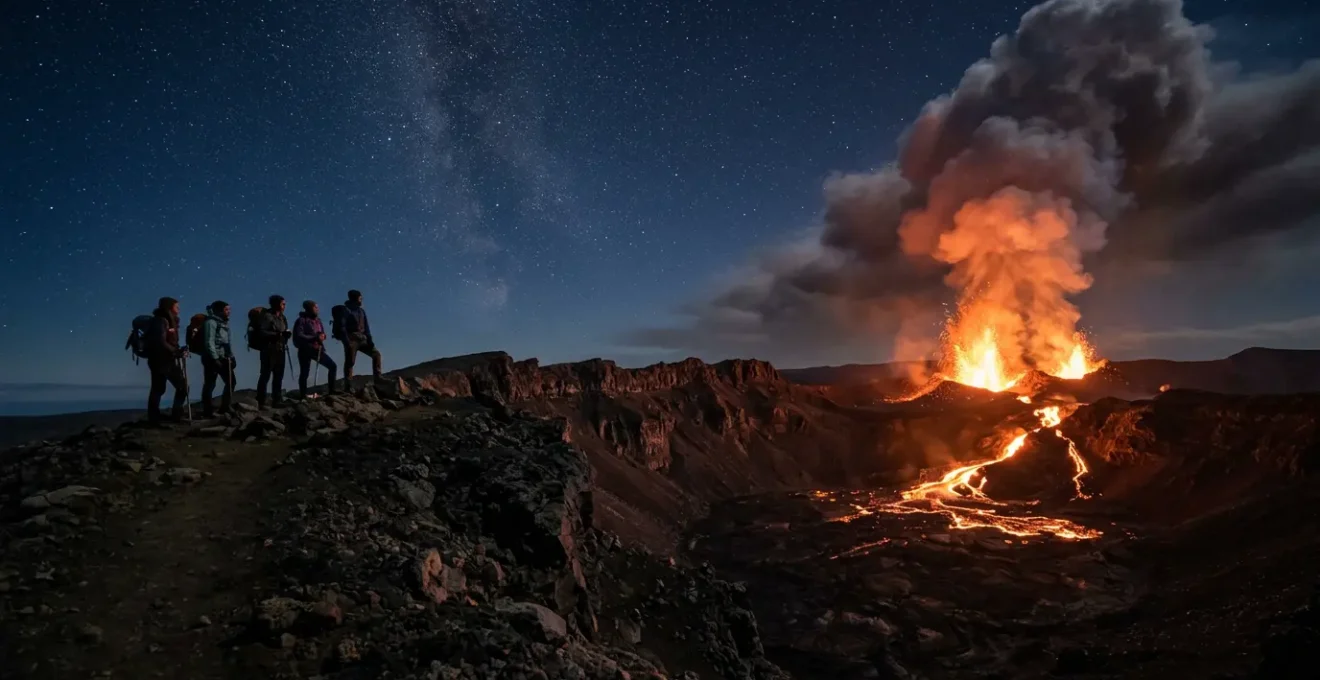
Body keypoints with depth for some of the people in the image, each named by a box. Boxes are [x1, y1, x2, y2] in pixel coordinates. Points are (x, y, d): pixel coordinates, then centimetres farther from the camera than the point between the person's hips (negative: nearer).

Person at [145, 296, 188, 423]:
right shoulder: (160, 321, -12)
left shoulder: (169, 321, 15)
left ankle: (176, 416, 14)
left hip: (169, 361, 9)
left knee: (183, 387, 9)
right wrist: (177, 352, -16)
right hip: (160, 361, -9)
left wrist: (179, 351, 2)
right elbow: (161, 343, -22)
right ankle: (154, 420, 0)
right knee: (158, 390, -4)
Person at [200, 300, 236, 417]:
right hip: (212, 358, -9)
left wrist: (232, 356, 13)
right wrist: (215, 358, -21)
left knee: (231, 381, 9)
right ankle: (207, 411, 4)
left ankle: (225, 407, 18)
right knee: (210, 385, -2)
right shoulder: (211, 322, -10)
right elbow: (209, 342, -17)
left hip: (223, 357, 9)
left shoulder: (224, 322, 17)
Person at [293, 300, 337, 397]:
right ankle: (303, 396, 8)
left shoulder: (317, 320, 12)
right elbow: (298, 336, -18)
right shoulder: (302, 320, -10)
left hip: (317, 349, 7)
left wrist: (322, 336, -7)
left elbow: (322, 333, 18)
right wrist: (315, 338, -25)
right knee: (304, 373, 1)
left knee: (332, 366, 0)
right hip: (305, 350, -6)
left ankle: (331, 390, 6)